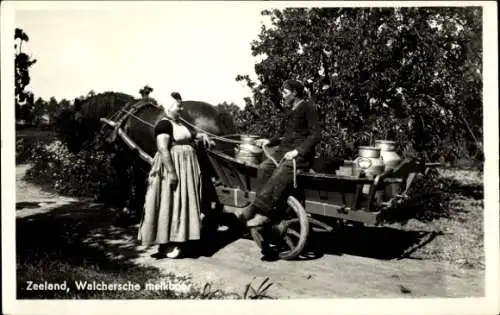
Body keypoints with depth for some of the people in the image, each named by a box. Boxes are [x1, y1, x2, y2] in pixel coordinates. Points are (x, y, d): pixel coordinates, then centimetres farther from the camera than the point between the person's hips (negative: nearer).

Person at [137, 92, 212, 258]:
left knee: (180, 203, 12)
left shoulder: (178, 123, 15)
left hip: (184, 168, 10)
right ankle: (166, 245, 0)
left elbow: (189, 133, 32)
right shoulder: (164, 124, -15)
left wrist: (202, 135, 12)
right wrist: (171, 172, -28)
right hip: (171, 167, -10)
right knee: (169, 204, -6)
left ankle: (175, 240, 19)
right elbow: (163, 149, -23)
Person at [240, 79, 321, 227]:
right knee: (263, 168, -23)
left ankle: (259, 210, -36)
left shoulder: (308, 108, -1)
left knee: (280, 173, -34)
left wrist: (297, 151, -23)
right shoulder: (290, 112, 24)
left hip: (301, 153, -7)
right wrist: (269, 141, 12)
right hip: (284, 150, 7)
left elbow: (315, 135, -12)